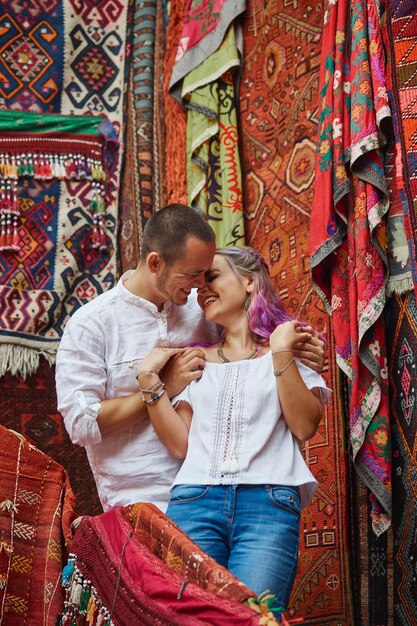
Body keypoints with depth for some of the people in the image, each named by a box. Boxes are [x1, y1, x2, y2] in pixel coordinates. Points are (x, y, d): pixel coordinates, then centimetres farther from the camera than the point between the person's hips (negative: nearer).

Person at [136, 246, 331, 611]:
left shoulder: (290, 345, 13)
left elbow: (305, 426, -1)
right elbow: (180, 444, 9)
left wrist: (282, 354, -6)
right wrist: (149, 377, 4)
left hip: (269, 502, -2)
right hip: (195, 501, 3)